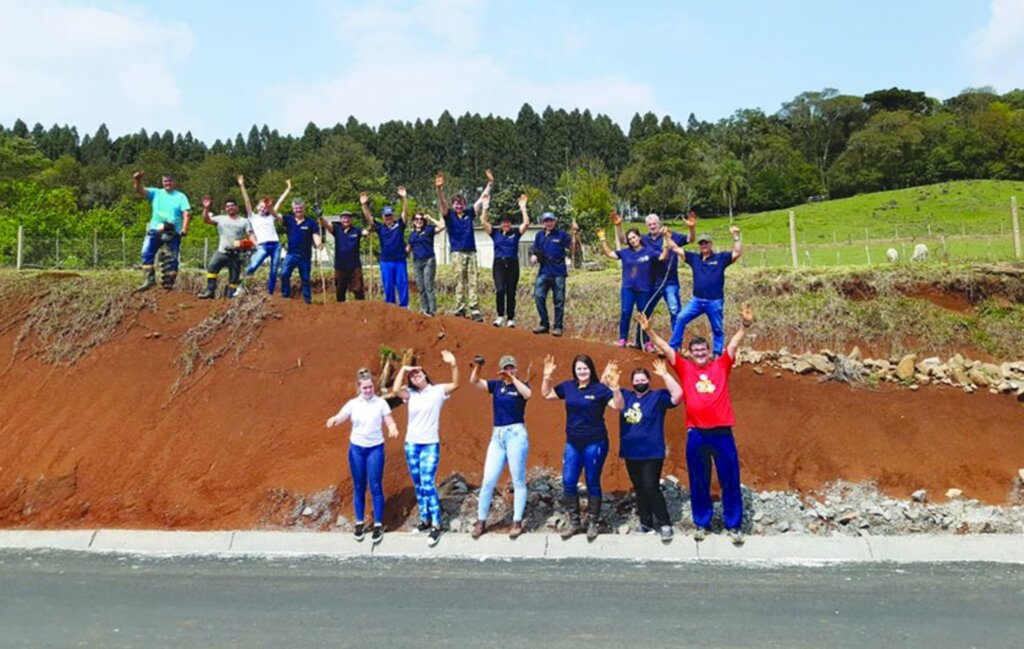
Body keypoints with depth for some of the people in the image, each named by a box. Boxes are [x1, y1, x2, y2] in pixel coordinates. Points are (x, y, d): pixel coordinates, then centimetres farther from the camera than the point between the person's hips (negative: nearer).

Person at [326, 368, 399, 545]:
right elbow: (340, 418, -8)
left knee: (376, 487, 0)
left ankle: (378, 524, 9)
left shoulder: (380, 403, -3)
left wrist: (393, 428, -26)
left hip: (375, 449, -2)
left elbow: (389, 421, -2)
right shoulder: (353, 404, 0)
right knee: (359, 487, 10)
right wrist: (333, 420, -33)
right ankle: (360, 522, 23)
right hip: (356, 448, 2)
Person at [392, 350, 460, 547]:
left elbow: (456, 385, -21)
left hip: (430, 444, -5)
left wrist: (453, 365, -33)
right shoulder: (410, 394, 4)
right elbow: (395, 390, -15)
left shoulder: (437, 391, -5)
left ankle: (436, 526, -10)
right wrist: (403, 369, -13)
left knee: (428, 483, -14)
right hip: (411, 444, 5)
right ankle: (425, 520, 23)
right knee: (418, 485, 11)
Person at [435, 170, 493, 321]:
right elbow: (442, 203, -14)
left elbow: (482, 199, 10)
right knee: (460, 283, -2)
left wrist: (490, 183, 3)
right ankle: (459, 310, 1)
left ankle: (475, 311, -2)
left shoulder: (469, 213, 11)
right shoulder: (449, 215, 3)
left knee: (473, 282, 0)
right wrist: (439, 189, -32)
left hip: (471, 252, 3)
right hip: (458, 253, -3)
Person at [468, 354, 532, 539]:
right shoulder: (496, 385, 10)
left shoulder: (520, 386, -1)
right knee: (488, 480, 3)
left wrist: (512, 377, -23)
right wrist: (477, 367, -15)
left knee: (518, 481, 3)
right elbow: (473, 382, 2)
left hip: (516, 434, -4)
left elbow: (528, 394, -24)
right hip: (497, 435, 4)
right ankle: (481, 521, 14)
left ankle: (517, 522, 13)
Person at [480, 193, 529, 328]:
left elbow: (526, 223, -6)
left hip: (512, 264, 0)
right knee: (500, 290, -16)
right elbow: (483, 222, -2)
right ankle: (500, 316, -4)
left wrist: (523, 208, -7)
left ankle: (510, 319, 12)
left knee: (511, 293, 4)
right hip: (499, 263, 0)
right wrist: (485, 207, -7)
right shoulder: (495, 232, 7)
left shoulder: (516, 232, 6)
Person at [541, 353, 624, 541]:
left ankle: (593, 523, 20)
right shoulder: (568, 386, 3)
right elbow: (546, 394, 14)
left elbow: (618, 406, -17)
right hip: (572, 443, 5)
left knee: (592, 483, 6)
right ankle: (574, 522, 20)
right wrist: (547, 376, -1)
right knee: (568, 482, 5)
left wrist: (614, 387, -33)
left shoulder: (599, 388, -10)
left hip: (595, 443, -4)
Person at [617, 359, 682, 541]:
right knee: (639, 489, 12)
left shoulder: (658, 397, -4)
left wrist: (665, 375, -23)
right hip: (631, 453, 5)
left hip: (652, 453, -5)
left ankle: (664, 524, 1)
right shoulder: (625, 396, 9)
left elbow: (678, 394, -19)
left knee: (651, 487, -11)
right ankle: (646, 522, 23)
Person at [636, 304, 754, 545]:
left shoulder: (721, 366, 7)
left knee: (730, 480, 7)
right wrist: (649, 331, -6)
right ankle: (701, 524, 24)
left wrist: (745, 325, -15)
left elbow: (734, 344, 0)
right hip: (696, 434, 0)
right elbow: (666, 348, 3)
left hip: (722, 432, 0)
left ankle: (734, 525, 19)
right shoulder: (685, 369, 6)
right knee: (698, 482, 10)